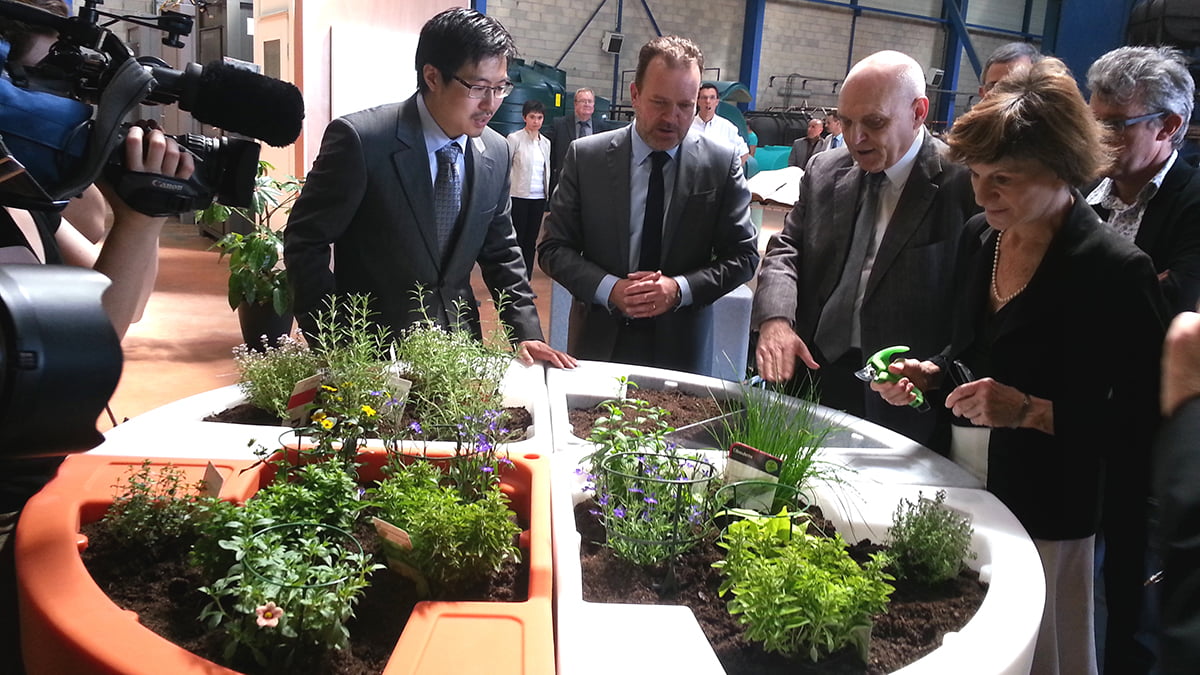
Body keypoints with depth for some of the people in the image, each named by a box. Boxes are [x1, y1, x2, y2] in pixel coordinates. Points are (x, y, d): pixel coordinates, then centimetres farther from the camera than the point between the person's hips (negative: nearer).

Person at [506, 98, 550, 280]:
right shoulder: (514, 139, -4)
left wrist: (549, 194, 11)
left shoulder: (546, 143, 11)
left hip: (539, 197, 5)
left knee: (531, 240, 8)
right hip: (519, 196, -5)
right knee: (516, 239, -2)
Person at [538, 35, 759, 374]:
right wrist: (609, 288, -20)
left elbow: (742, 256, -2)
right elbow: (553, 248, -4)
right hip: (599, 342, 0)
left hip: (681, 348, 0)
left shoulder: (722, 164, -5)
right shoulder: (585, 156, -5)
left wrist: (680, 289, -18)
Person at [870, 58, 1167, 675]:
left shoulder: (1116, 270, -17)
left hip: (1041, 515, -6)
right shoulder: (980, 236, 3)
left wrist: (1029, 410, -26)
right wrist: (930, 374, -2)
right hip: (957, 489, 6)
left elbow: (1137, 428, -16)